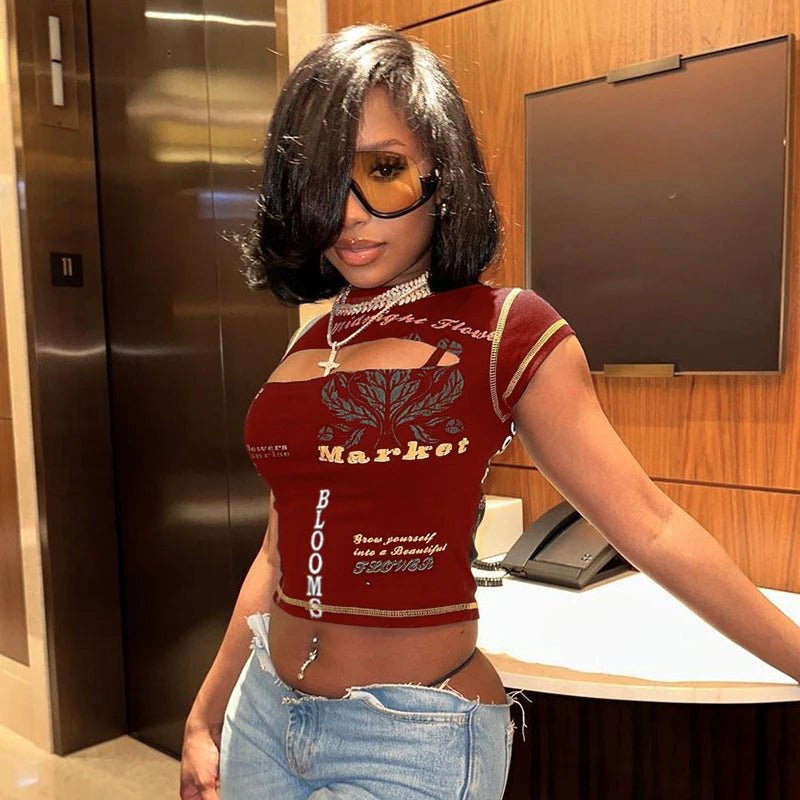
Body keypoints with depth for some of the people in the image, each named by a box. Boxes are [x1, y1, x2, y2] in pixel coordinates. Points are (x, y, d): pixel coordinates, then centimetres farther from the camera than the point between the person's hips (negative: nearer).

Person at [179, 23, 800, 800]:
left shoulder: (505, 331, -12)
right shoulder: (309, 343, 4)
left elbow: (652, 527, -10)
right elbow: (283, 554, 9)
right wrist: (205, 716, 14)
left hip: (414, 737, -5)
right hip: (263, 712, 6)